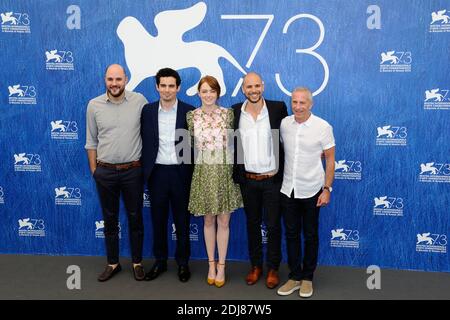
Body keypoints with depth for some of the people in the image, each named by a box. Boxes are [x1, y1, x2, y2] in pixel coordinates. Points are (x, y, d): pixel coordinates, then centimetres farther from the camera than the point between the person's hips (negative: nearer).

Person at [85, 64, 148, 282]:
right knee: (110, 219, 13)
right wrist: (94, 170, 7)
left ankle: (137, 262, 27)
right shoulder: (94, 105, -1)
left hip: (133, 171, -1)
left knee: (135, 218, 11)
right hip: (105, 172, 1)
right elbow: (91, 141, 6)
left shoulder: (139, 101, -5)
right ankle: (113, 263, 29)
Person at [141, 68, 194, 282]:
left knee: (182, 220, 10)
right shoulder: (147, 111, 3)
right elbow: (144, 142, 4)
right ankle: (160, 261, 28)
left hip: (180, 173, -2)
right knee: (158, 220, 12)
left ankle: (183, 262, 25)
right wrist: (144, 171, 0)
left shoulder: (189, 112, -3)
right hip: (157, 173, 2)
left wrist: (193, 174, -6)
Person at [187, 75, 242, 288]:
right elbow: (190, 144, 7)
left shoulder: (228, 114, -2)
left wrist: (236, 169, 1)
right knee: (208, 220, 11)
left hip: (225, 172, -1)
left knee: (223, 221, 5)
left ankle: (221, 265, 21)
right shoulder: (192, 116, 0)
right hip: (203, 172, 1)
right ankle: (211, 264, 26)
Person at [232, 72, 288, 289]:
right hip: (248, 180, 2)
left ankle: (273, 268, 26)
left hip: (273, 179, -2)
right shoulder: (235, 112, -1)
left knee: (273, 225, 7)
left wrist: (282, 172, -2)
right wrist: (235, 175, 4)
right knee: (252, 224, 15)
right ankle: (255, 266, 32)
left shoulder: (278, 108, -7)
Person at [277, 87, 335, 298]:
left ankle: (307, 277, 25)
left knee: (310, 235, 10)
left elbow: (330, 160, -5)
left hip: (311, 191, -3)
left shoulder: (323, 127, -10)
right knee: (291, 234, 11)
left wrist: (327, 189, -9)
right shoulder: (284, 124, 0)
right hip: (288, 189, 3)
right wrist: (278, 177, 8)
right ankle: (294, 276, 25)